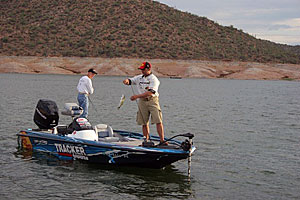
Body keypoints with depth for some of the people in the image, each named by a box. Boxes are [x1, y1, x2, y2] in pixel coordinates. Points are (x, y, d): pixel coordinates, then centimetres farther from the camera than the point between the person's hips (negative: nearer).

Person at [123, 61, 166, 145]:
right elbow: (131, 80, 14)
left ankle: (162, 140, -11)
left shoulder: (154, 79, -9)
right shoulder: (139, 78, 12)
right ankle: (146, 141, 12)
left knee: (158, 121, -11)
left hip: (152, 101, -5)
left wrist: (137, 96, -22)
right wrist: (127, 80, -13)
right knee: (144, 122, 5)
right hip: (142, 101, 5)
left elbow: (150, 92, -19)